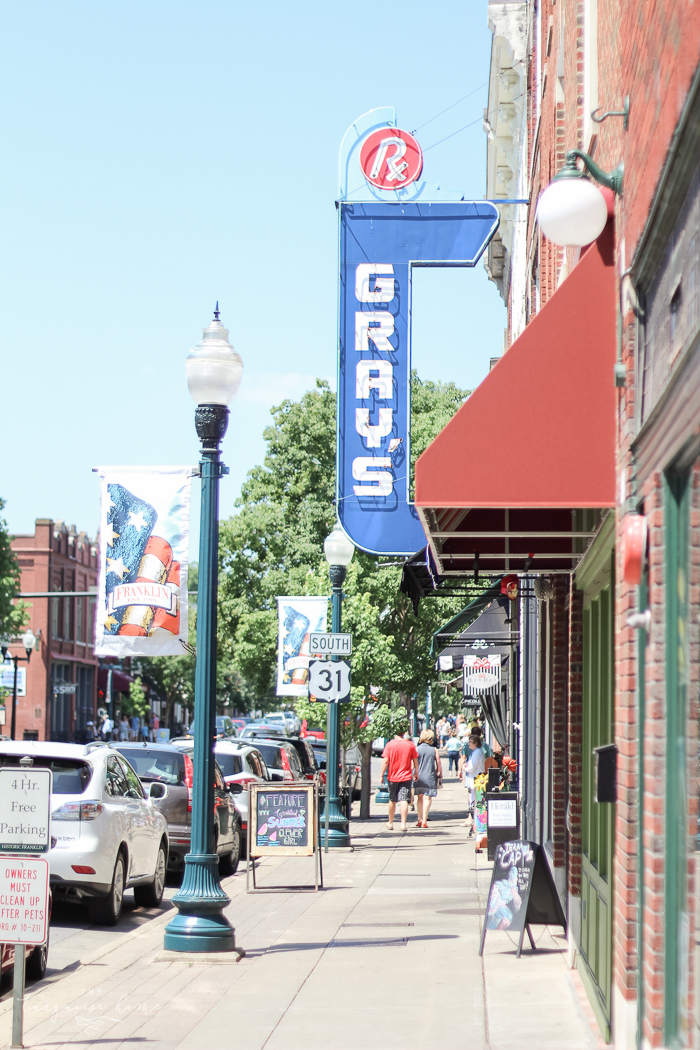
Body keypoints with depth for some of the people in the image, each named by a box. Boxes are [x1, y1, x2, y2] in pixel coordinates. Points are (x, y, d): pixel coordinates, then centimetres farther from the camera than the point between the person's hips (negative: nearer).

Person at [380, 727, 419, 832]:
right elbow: (415, 760, 4)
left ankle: (390, 823, 29)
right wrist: (416, 773, 18)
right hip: (406, 777, 0)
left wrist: (381, 775, -3)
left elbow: (385, 761, -10)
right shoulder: (410, 745, -3)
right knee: (404, 801, -6)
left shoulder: (390, 745, -6)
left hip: (393, 777, 0)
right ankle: (403, 824, -17)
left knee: (392, 800, 16)